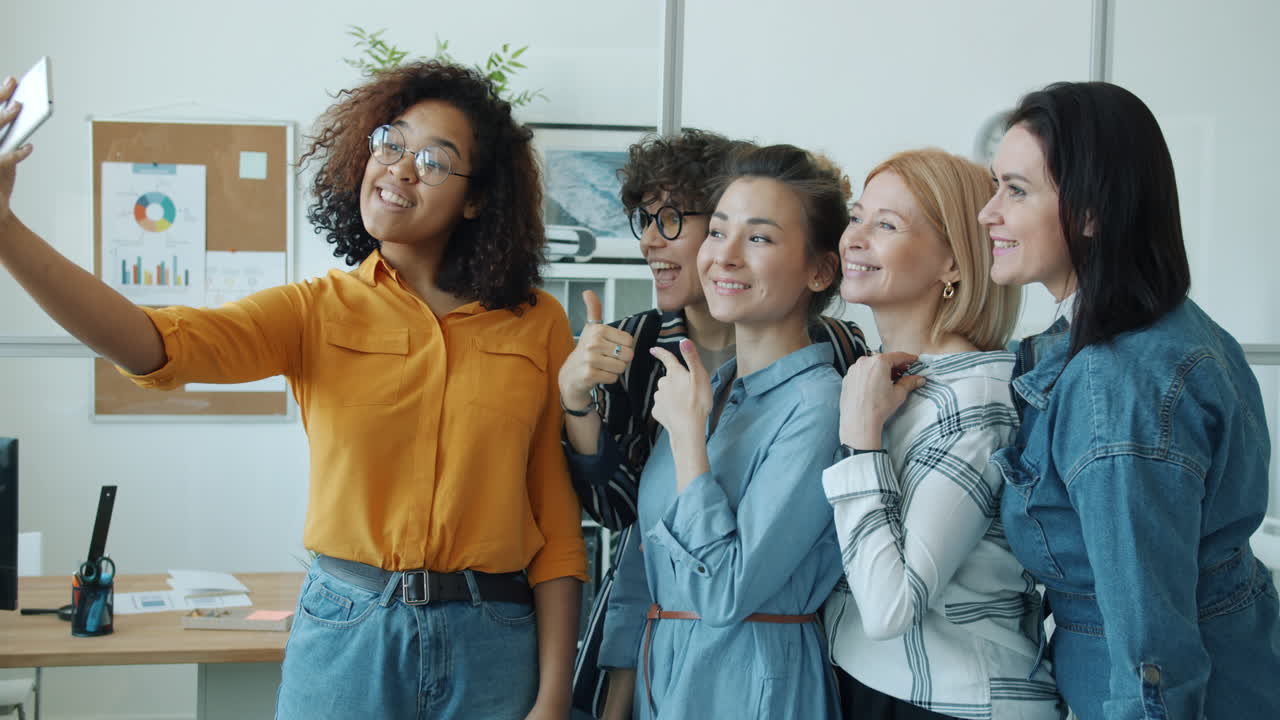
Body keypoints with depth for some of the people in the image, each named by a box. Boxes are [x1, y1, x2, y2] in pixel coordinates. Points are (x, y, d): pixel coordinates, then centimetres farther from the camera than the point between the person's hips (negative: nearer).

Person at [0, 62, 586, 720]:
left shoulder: (538, 325, 0)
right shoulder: (318, 312, -1)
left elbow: (557, 519, 1)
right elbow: (154, 344, -18)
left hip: (494, 644, 0)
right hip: (347, 637, 0)